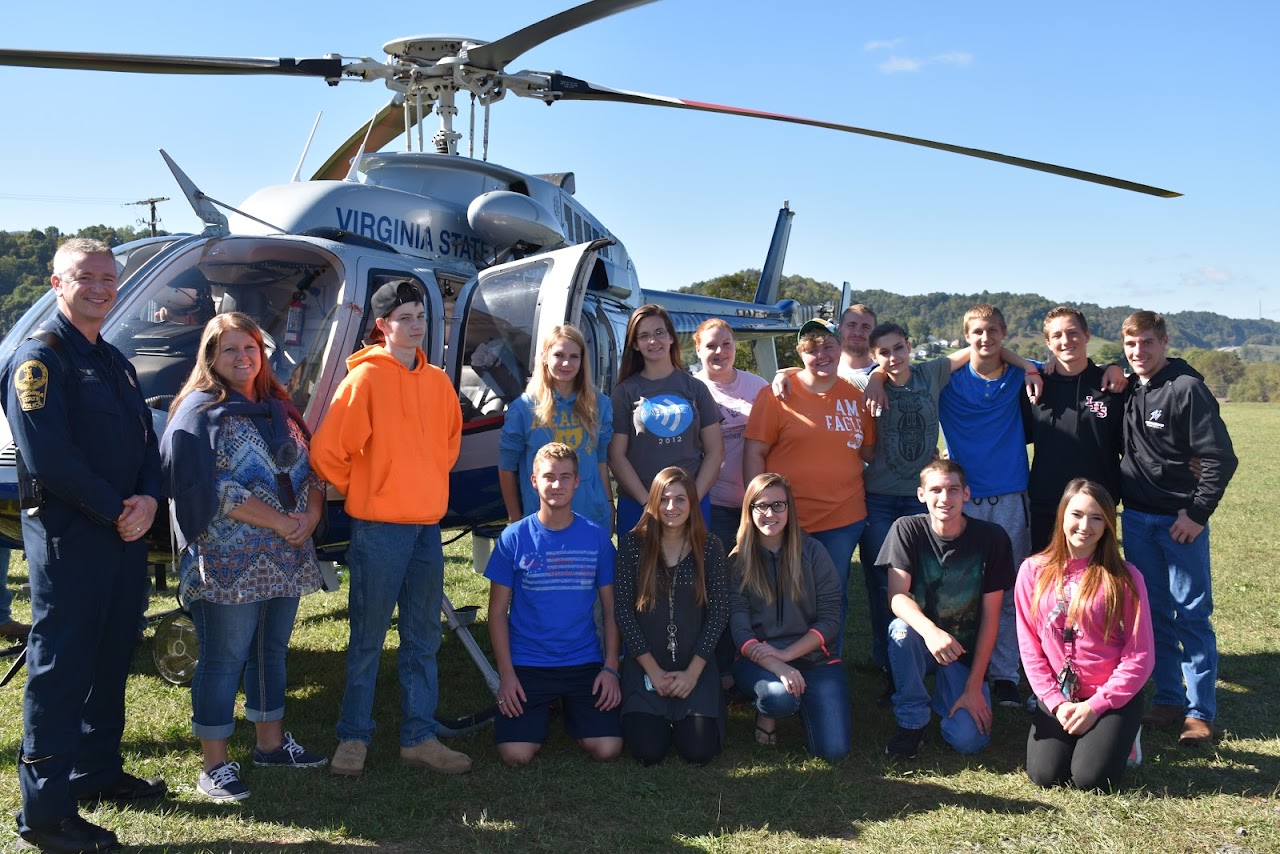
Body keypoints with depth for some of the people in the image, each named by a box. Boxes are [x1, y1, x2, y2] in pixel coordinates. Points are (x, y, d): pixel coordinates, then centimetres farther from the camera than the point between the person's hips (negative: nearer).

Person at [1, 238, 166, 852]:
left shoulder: (114, 361, 17)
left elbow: (146, 439, 13)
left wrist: (147, 500, -6)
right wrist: (117, 510, -15)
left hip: (126, 534, 9)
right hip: (69, 538, -8)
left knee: (112, 659, 17)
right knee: (62, 666, -3)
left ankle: (98, 771, 32)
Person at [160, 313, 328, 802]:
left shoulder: (279, 408, 15)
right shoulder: (200, 412, -6)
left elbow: (309, 468, 15)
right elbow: (210, 488, -16)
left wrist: (311, 514, -5)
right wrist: (279, 521, -17)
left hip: (286, 559, 7)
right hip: (229, 564, -7)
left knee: (273, 651, 16)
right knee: (224, 659, -2)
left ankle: (271, 742, 30)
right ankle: (215, 766, 8)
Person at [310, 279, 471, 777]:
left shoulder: (437, 382, 8)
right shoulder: (365, 378, -10)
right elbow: (327, 451, -10)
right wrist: (357, 491, 2)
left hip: (428, 526, 6)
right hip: (378, 529, -6)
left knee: (423, 639, 11)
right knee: (368, 639, 4)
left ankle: (419, 737, 21)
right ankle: (354, 738, 17)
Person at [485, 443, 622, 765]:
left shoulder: (597, 537, 2)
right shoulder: (514, 538, -2)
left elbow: (610, 609, 6)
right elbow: (498, 611, 1)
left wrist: (610, 667, -4)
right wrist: (506, 673, -7)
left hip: (585, 662, 1)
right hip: (526, 664, -1)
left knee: (607, 749, -15)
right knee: (516, 754, -17)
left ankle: (571, 709, 19)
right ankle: (542, 712, 18)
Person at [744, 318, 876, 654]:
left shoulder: (855, 396, 8)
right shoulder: (777, 394, -5)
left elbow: (869, 451, 15)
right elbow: (754, 453, -7)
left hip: (845, 517, 4)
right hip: (788, 521, -3)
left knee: (834, 599, 14)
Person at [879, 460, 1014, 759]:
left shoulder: (992, 537, -11)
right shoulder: (907, 530, -11)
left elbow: (990, 615, -9)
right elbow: (897, 597, -20)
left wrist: (974, 686, -12)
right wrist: (930, 631, -43)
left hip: (966, 650, 0)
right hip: (921, 643, 0)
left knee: (968, 739, -20)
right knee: (901, 630, -35)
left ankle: (949, 694, 16)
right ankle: (912, 721, -12)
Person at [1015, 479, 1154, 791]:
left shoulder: (1124, 577, -7)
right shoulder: (1034, 571, -1)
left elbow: (1140, 655, -7)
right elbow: (1029, 646, 1)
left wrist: (1095, 706, -12)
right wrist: (1056, 702, -9)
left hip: (1112, 696, -2)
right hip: (1057, 696, 2)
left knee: (1090, 778, -17)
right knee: (1044, 775, -14)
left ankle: (1119, 735, 15)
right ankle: (1071, 733, 17)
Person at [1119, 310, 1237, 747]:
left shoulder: (1187, 389, -12)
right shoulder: (1127, 391, 7)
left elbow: (1220, 458, -14)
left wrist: (1198, 514, -13)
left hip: (1181, 520, -6)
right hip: (1136, 519, 6)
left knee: (1192, 615, 0)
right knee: (1153, 613, 11)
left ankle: (1200, 713, 7)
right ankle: (1168, 701, 21)